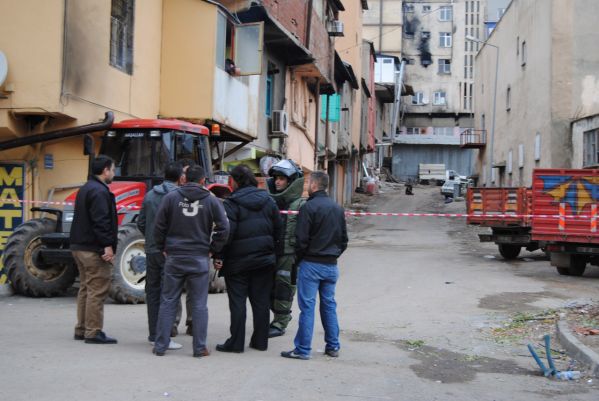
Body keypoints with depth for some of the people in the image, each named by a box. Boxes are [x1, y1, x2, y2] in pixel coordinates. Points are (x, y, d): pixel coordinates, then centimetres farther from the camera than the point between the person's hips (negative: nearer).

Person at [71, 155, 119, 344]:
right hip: (94, 250, -11)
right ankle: (93, 332, -5)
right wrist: (108, 245, -21)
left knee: (86, 289, 15)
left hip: (80, 246, 11)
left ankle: (81, 329, 20)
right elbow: (101, 221, -22)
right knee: (97, 291, -7)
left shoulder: (85, 189, 18)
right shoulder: (99, 192, -15)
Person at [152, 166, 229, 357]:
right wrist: (212, 249, 5)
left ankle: (160, 345, 11)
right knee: (199, 304, 6)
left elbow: (159, 226, -1)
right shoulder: (211, 200, -2)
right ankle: (200, 348, 8)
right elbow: (223, 228, -5)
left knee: (168, 301, 9)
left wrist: (163, 248, 11)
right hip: (200, 259, -1)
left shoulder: (171, 197, -1)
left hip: (174, 257, 1)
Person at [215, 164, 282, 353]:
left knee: (237, 302, 1)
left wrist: (219, 256, -10)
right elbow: (278, 228, 9)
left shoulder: (232, 203, -11)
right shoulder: (268, 200, 7)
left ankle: (236, 342, 4)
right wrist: (272, 251, 17)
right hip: (265, 259, 5)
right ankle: (261, 341, 15)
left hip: (238, 260, -5)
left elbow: (227, 232, -17)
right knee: (261, 301, 10)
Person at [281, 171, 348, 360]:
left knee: (307, 306, -3)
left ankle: (303, 349, -1)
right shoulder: (338, 208, 11)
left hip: (311, 264, -6)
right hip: (331, 265, 6)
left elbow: (301, 238, -13)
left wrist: (299, 257, 1)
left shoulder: (309, 207, -12)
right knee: (329, 305, 14)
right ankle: (333, 346, 18)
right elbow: (344, 239, 15)